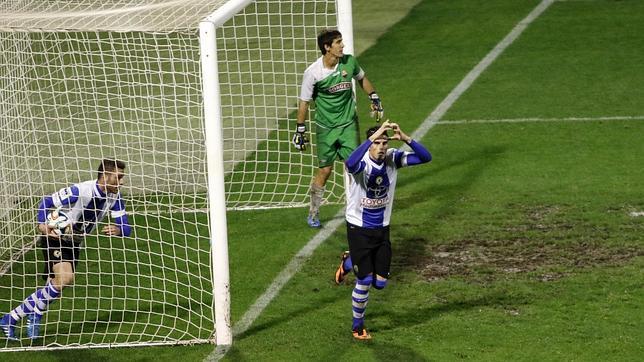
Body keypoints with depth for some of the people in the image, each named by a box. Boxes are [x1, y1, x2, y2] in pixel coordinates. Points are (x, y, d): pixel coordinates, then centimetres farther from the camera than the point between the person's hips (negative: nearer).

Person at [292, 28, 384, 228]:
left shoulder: (349, 62, -6)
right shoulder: (313, 73, -16)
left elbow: (362, 79, 17)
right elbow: (304, 102, -5)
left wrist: (374, 99, 13)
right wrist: (300, 130, -3)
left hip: (348, 123, 3)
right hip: (326, 127, -2)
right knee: (325, 170, 2)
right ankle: (313, 213, 18)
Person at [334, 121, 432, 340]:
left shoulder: (392, 159, -9)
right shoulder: (362, 162, -23)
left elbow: (425, 157, -19)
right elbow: (350, 164, -49)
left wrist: (405, 139, -34)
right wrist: (372, 137, -51)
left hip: (382, 229, 5)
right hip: (359, 229, -5)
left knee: (380, 283, 9)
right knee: (364, 281, -3)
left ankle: (349, 262, 39)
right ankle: (357, 326, 21)